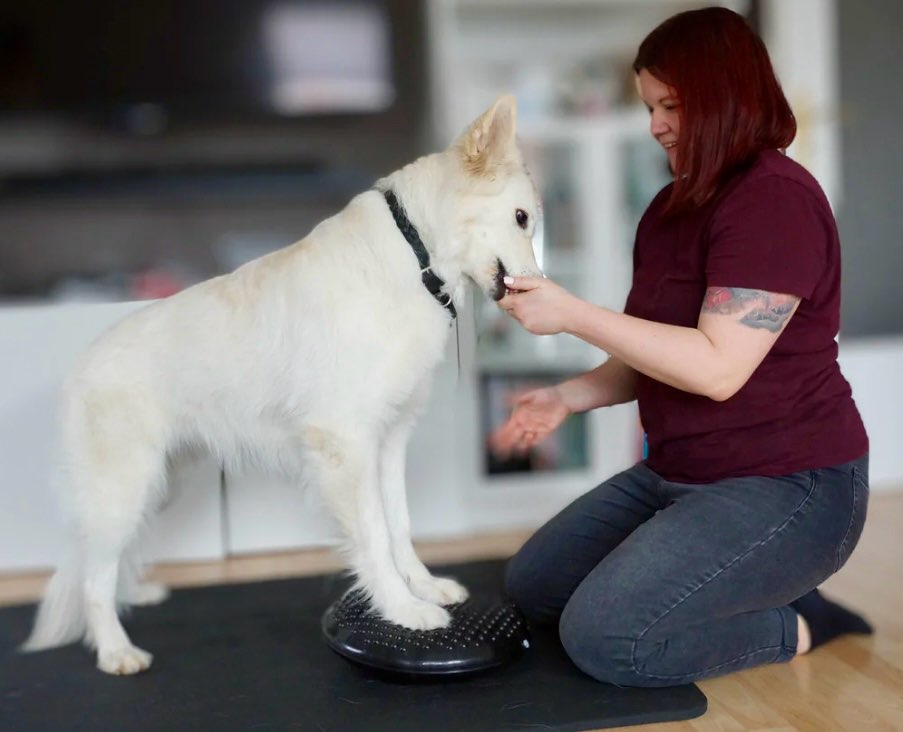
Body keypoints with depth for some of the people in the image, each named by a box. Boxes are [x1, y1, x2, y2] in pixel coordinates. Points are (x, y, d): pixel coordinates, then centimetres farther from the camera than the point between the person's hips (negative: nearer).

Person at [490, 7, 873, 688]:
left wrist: (571, 313, -23)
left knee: (604, 637, -20)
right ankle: (747, 597, 11)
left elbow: (718, 368, -27)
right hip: (678, 473, 10)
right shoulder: (671, 209, 11)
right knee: (531, 584, 10)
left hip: (787, 488, -10)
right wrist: (567, 397, -2)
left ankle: (795, 626, 2)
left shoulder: (775, 199, -19)